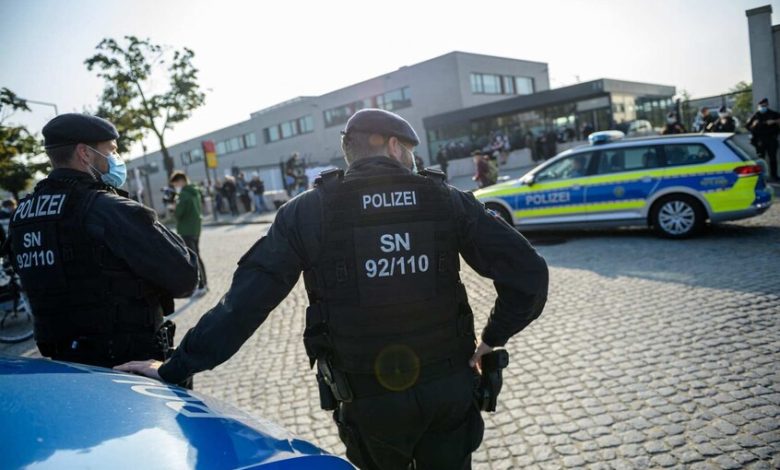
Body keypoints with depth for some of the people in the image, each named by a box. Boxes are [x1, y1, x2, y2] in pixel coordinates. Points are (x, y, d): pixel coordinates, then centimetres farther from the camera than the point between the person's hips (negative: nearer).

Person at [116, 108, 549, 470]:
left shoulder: (308, 213, -10)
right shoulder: (447, 200, -6)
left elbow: (243, 302, -12)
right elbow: (528, 273, -9)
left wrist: (174, 369, -2)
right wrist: (492, 339, 4)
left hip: (368, 402, 0)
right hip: (450, 389, 1)